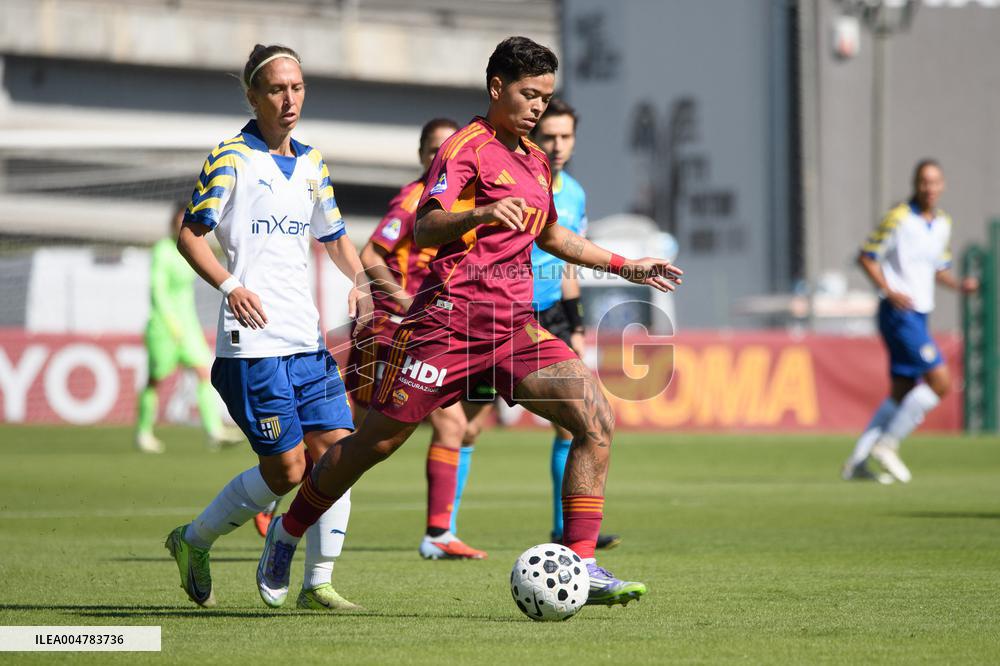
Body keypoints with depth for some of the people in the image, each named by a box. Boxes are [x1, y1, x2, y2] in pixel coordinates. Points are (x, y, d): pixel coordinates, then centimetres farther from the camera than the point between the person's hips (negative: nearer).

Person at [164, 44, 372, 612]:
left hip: (309, 339, 7)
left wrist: (360, 280, 8)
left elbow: (334, 237, 27)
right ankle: (194, 541, 15)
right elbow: (190, 234, -4)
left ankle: (318, 584, 3)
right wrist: (229, 285, -18)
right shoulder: (232, 158, -4)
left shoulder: (312, 163, 16)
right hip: (255, 340, -6)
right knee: (286, 468, -7)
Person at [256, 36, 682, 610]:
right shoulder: (467, 147, -7)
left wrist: (626, 266, 35)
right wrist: (482, 213, -39)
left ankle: (582, 566, -13)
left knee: (597, 419, -14)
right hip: (450, 321, -6)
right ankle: (287, 532, 25)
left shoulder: (535, 161, 18)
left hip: (515, 327, 7)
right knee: (377, 440, 1)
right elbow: (423, 229, -21)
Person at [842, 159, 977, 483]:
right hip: (898, 311, -8)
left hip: (918, 315, 8)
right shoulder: (899, 218, -11)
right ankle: (888, 443, -6)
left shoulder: (943, 223, 12)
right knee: (940, 381, -14)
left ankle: (857, 463, 11)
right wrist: (890, 291, -20)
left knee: (903, 393, 7)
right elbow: (866, 256, -8)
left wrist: (960, 284, 4)